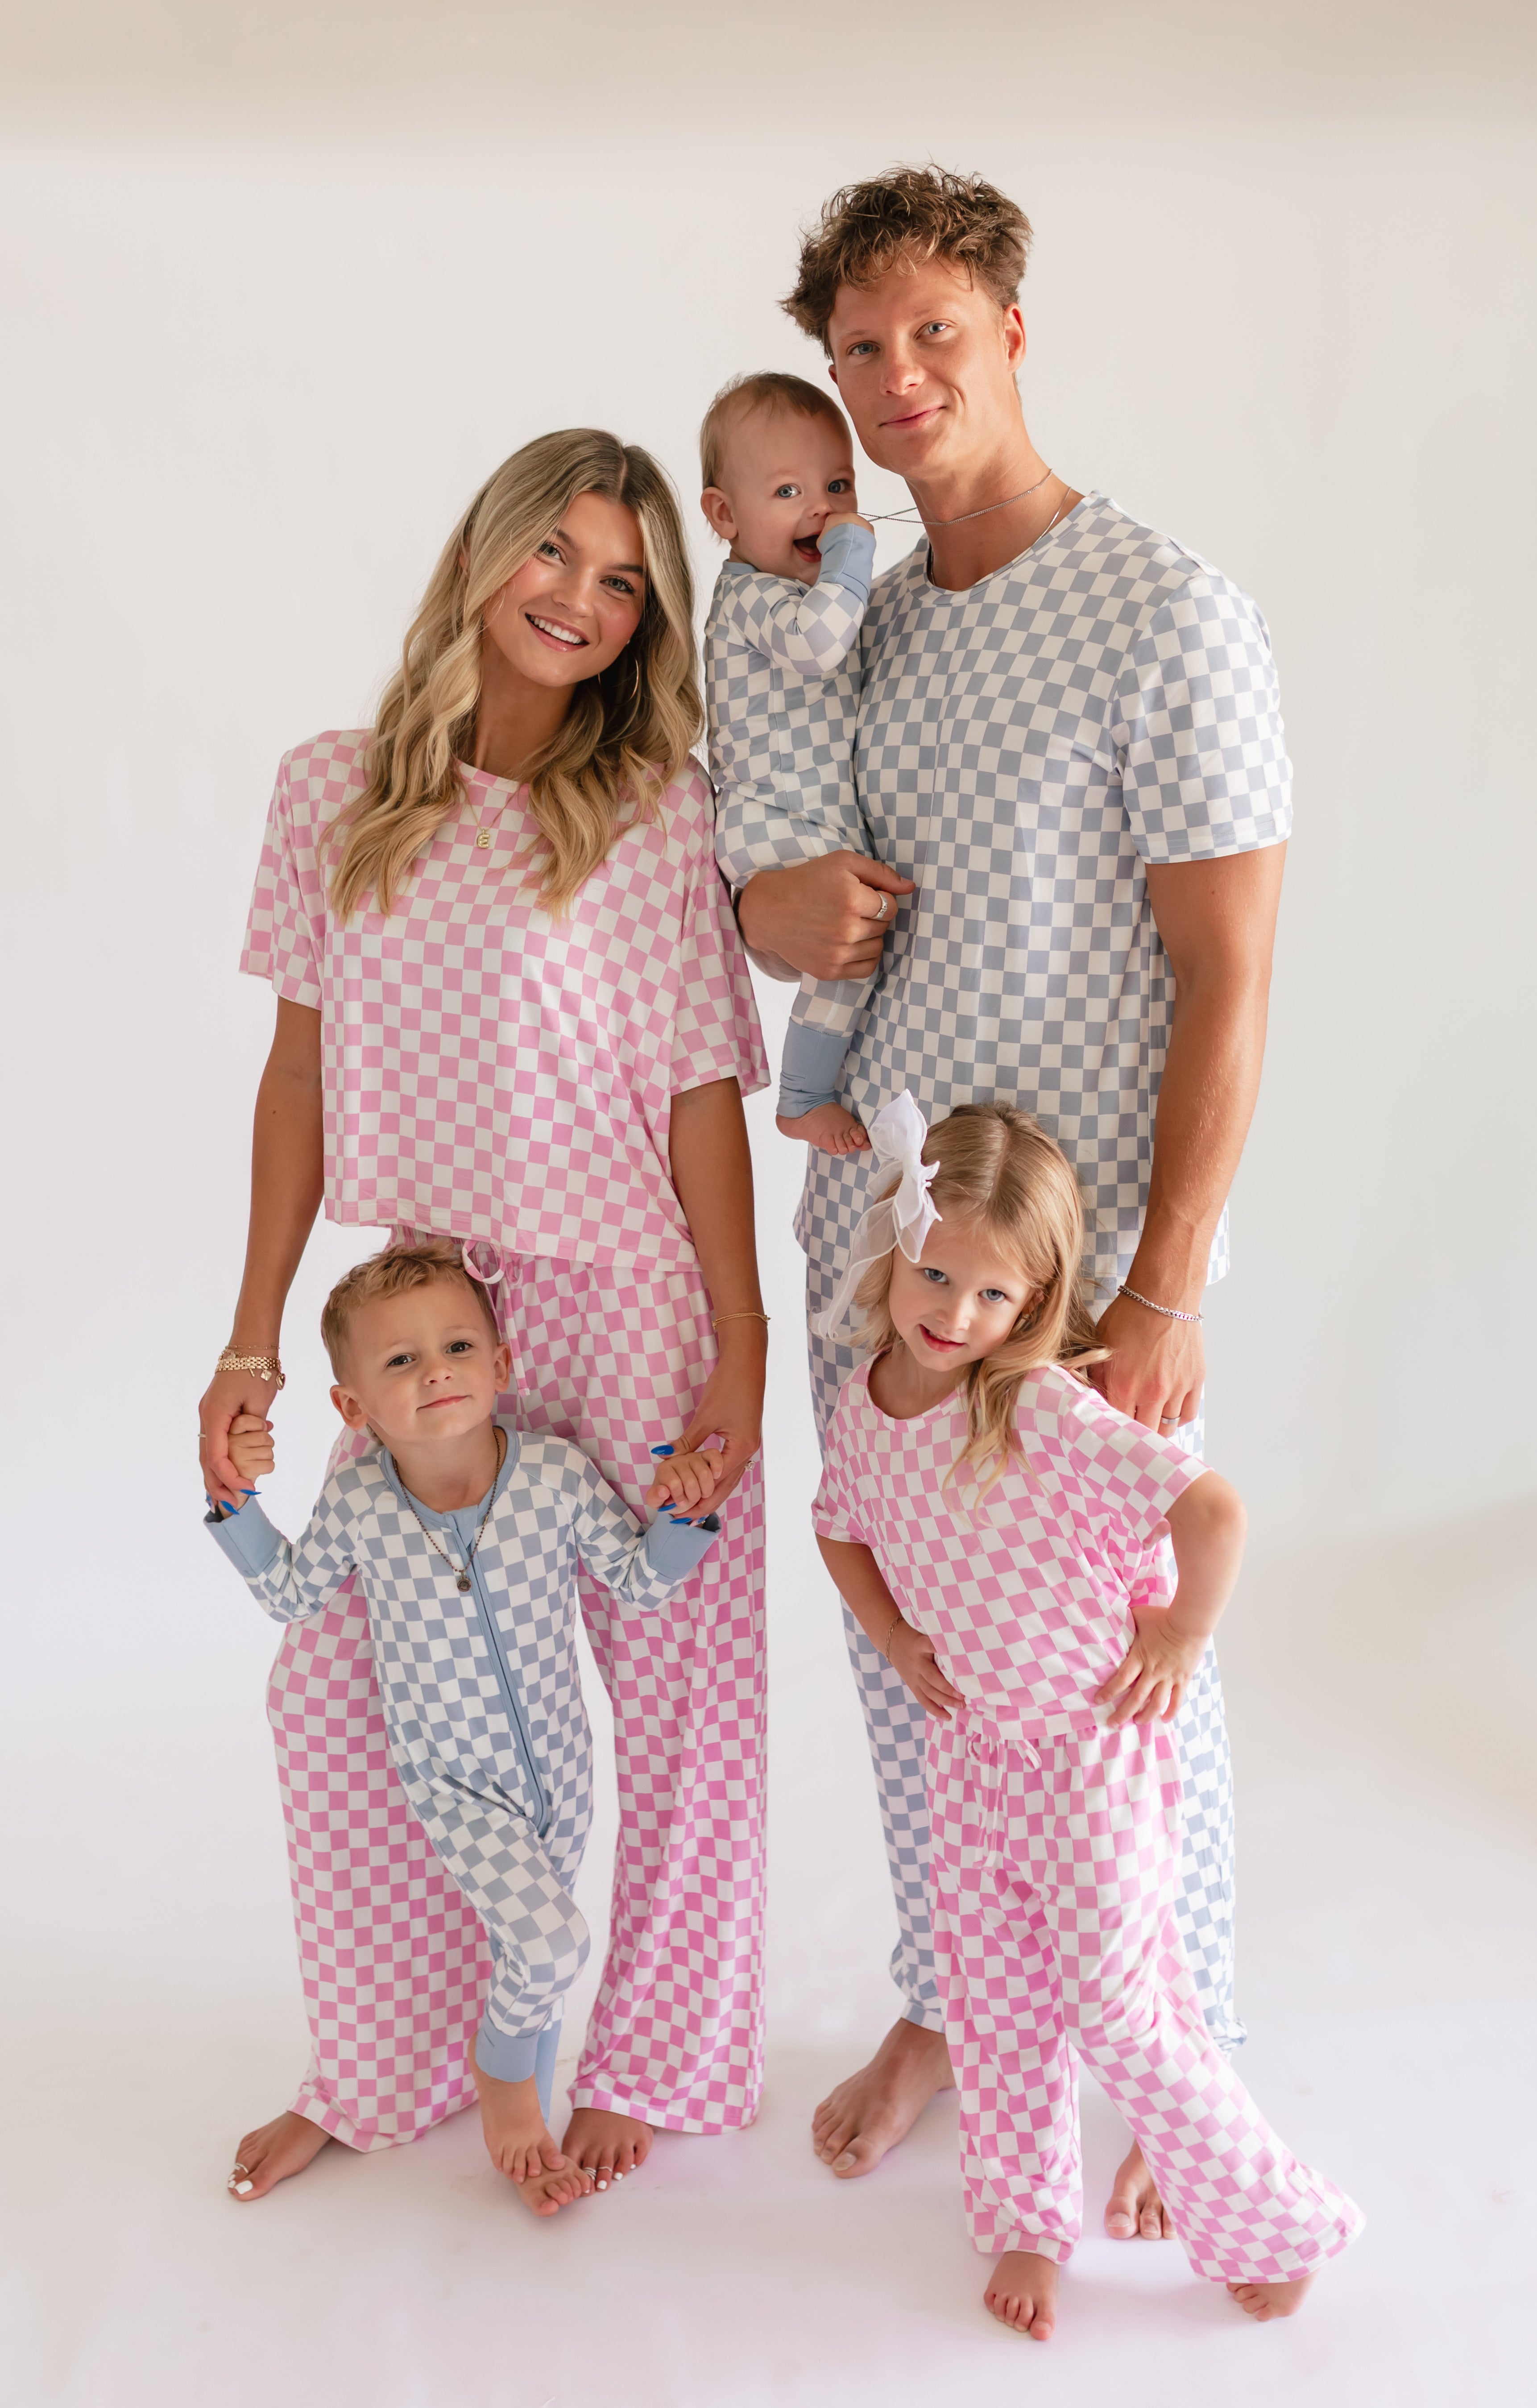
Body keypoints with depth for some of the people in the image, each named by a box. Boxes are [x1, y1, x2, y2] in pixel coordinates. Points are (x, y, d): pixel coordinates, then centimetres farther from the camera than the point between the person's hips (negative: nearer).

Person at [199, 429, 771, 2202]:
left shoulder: (658, 814, -8)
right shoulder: (333, 793, 1)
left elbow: (702, 1101, -8)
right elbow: (301, 1075, 4)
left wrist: (740, 1356, -9)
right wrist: (253, 1342, 4)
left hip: (633, 1309, -3)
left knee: (678, 1699, 7)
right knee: (338, 1687, 10)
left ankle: (654, 2064, 32)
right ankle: (383, 2070, 34)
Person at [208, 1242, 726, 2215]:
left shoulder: (560, 1474, -16)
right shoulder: (356, 1504, -14)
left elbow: (640, 1582, -4)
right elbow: (291, 1592, 6)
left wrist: (678, 1513, -22)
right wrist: (239, 1499, -6)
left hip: (561, 1764, 2)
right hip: (452, 1779, -2)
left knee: (538, 1950, 17)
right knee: (551, 1936, -19)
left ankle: (526, 2122, 42)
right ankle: (504, 2074, 13)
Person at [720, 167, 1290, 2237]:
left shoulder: (1170, 622, -12)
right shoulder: (861, 625, 9)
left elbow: (1227, 984, -14)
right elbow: (765, 842, 21)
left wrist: (1164, 1296, -19)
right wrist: (762, 904, -5)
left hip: (1081, 1264, -6)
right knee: (900, 1651, 17)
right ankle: (942, 2003, 39)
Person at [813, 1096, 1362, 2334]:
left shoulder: (1047, 1408, -26)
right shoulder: (866, 1401, -3)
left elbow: (1211, 1510, -32)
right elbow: (842, 1526, 16)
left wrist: (1180, 1637, -18)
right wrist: (897, 1640, 4)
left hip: (1090, 1749, -6)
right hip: (968, 1745, 6)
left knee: (1119, 2013, 2)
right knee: (993, 2000, 15)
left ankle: (1273, 2221, 25)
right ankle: (1028, 2219, 37)